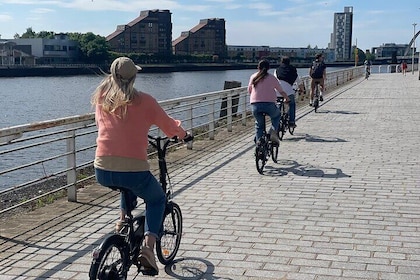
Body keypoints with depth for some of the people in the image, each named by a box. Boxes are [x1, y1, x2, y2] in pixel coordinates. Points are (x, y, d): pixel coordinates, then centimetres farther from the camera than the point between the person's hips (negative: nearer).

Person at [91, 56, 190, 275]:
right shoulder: (144, 101, -3)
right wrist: (182, 133, 31)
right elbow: (168, 126, 8)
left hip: (102, 172, 5)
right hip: (133, 170, -4)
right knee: (157, 200, 24)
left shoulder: (101, 99, 8)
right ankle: (148, 248, 5)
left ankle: (123, 219, 29)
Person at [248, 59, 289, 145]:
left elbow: (249, 91, 22)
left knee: (259, 124, 23)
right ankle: (274, 131, 5)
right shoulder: (272, 78, 6)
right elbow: (281, 91, 12)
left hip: (255, 104, 2)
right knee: (276, 116, 28)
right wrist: (287, 98, 30)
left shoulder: (253, 77, 12)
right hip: (269, 104, -2)